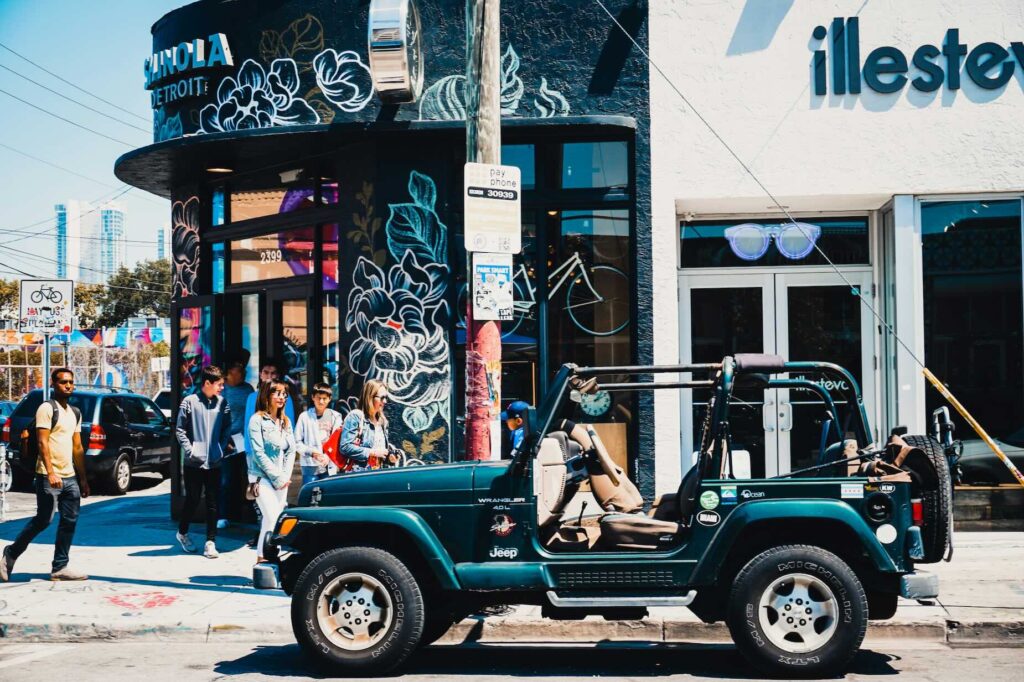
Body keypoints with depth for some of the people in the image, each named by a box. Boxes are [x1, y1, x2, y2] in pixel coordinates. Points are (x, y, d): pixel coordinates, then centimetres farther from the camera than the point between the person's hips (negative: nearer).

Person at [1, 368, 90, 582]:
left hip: (70, 477, 7)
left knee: (70, 521, 3)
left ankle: (59, 568, 7)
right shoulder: (47, 408, -7)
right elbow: (42, 442, -15)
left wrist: (83, 479, 15)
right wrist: (50, 473, -24)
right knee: (43, 521, -4)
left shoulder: (75, 413, 16)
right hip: (49, 476, -7)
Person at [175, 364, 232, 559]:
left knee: (213, 503, 3)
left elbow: (227, 428, 11)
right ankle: (182, 533, 30)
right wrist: (190, 450, -9)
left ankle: (210, 542, 8)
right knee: (192, 500, 7)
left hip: (215, 462, 3)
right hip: (193, 462, -3)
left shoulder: (222, 403, 3)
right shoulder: (190, 402, -5)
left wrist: (222, 449, 1)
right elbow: (180, 429, -2)